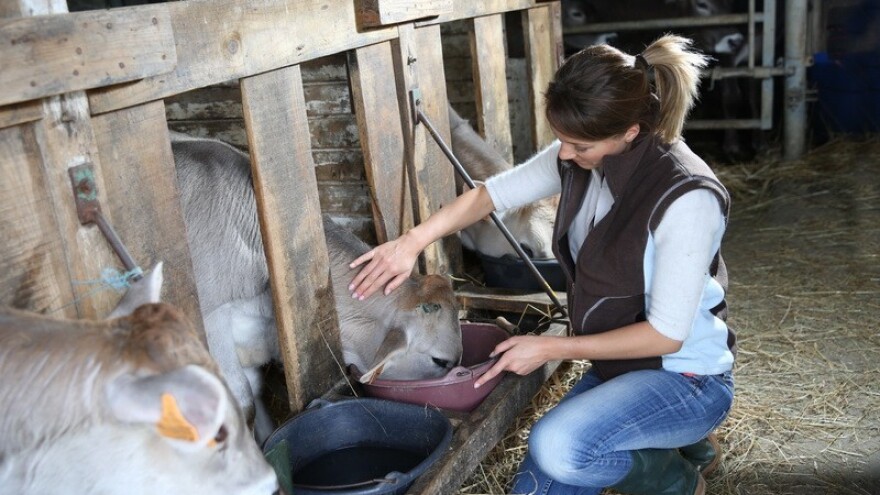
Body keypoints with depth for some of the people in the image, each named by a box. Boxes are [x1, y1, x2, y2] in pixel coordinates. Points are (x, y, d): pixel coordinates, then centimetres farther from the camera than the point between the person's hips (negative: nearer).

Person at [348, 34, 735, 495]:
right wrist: (413, 240, -8)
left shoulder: (686, 198, -28)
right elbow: (493, 192, 4)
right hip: (616, 365, 7)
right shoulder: (582, 159, -8)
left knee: (556, 446, -31)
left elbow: (666, 334, -24)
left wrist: (551, 348, -20)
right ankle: (677, 444, 21)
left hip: (685, 377, -7)